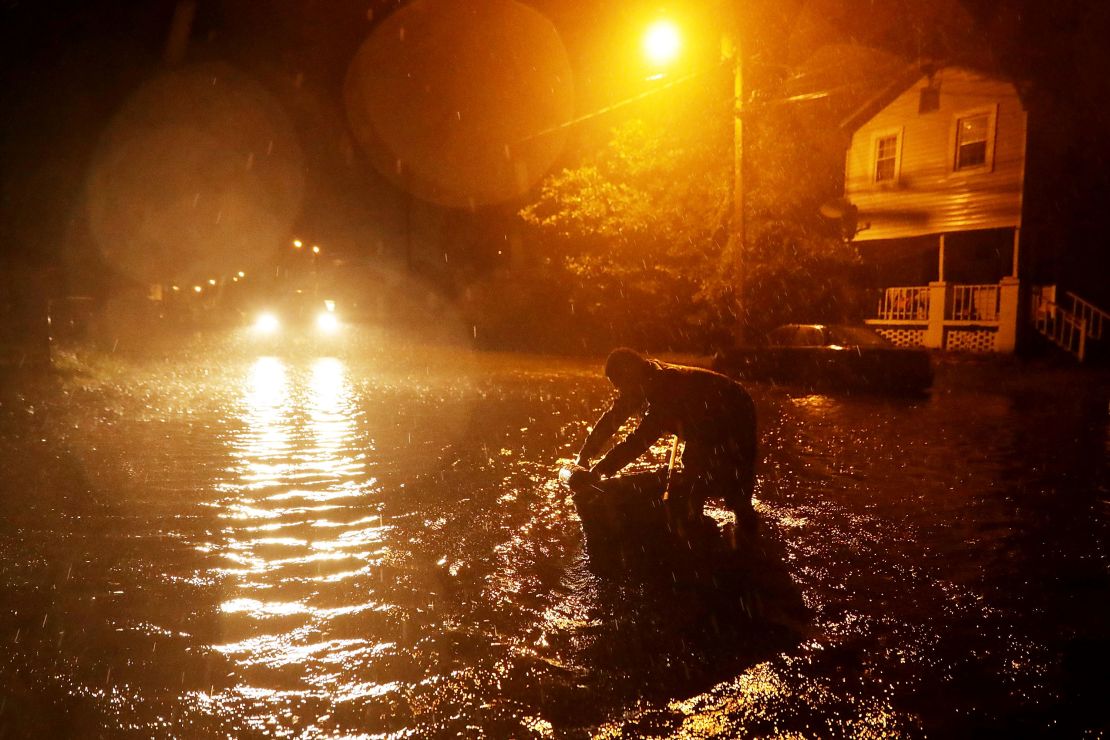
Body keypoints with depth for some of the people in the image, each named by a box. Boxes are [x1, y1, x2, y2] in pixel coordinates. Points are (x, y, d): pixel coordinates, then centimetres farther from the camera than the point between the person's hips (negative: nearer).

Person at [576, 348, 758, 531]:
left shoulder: (668, 383, -37)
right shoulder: (645, 383, -8)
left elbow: (643, 435, -42)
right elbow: (613, 416, -3)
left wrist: (607, 465, -40)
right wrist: (586, 453, -6)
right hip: (704, 426, 9)